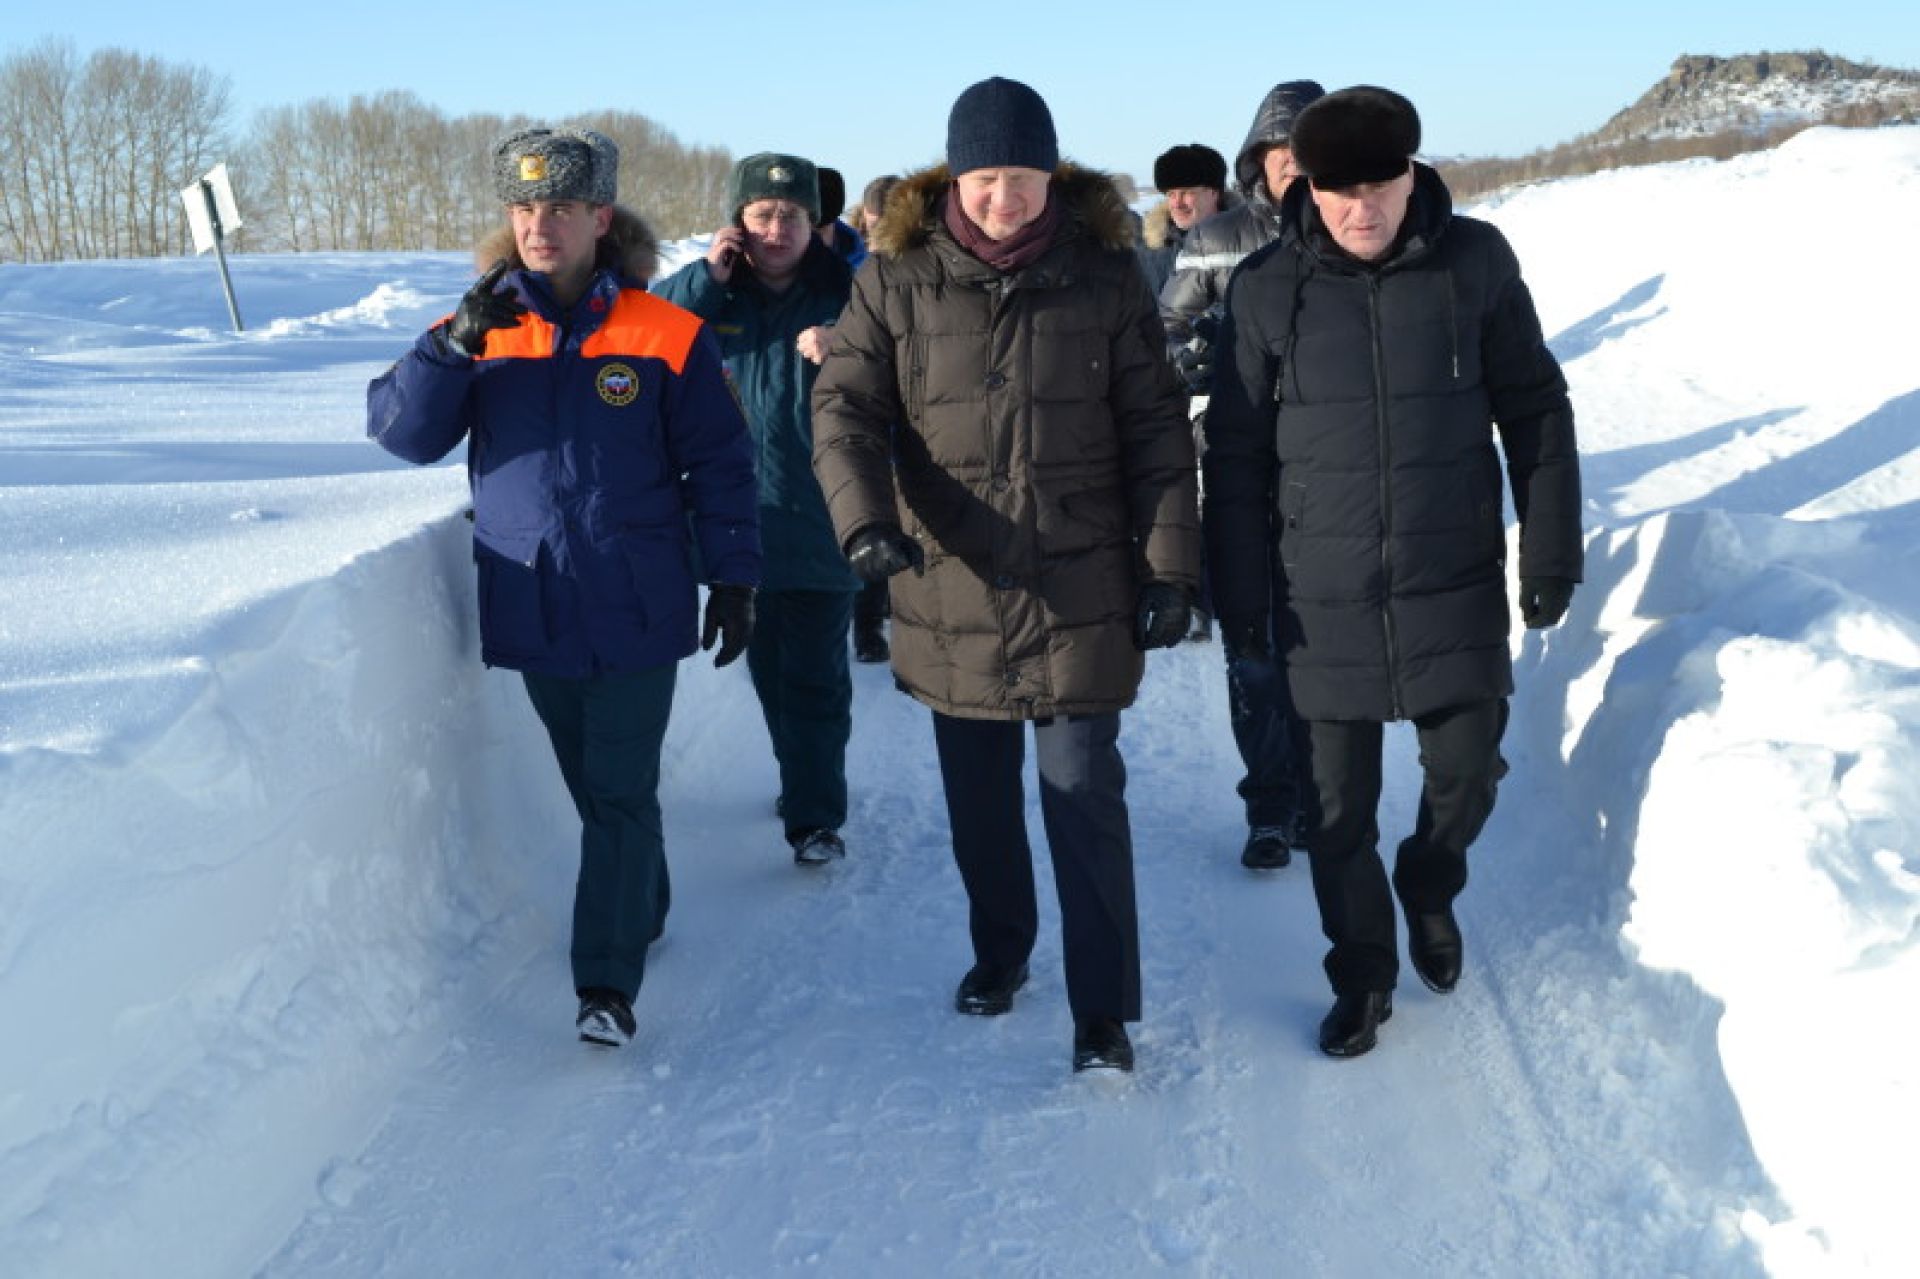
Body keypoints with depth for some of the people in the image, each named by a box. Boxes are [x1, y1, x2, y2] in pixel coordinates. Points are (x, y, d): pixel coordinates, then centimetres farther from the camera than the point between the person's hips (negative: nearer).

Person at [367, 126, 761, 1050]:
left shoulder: (664, 336, -4)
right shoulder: (485, 330, 4)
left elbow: (718, 465, 1)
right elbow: (399, 432, -2)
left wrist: (734, 578, 0)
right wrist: (453, 346, -17)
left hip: (637, 610, -3)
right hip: (532, 611, 3)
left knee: (621, 795, -4)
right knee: (591, 788, 15)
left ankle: (607, 986, -3)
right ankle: (642, 908, 35)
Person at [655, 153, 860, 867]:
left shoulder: (844, 293, -3)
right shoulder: (709, 292, 3)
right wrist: (707, 278, -16)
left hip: (820, 521, -3)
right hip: (741, 518, 3)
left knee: (815, 676, 0)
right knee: (768, 668, 16)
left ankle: (815, 815, 7)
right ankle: (805, 783, 34)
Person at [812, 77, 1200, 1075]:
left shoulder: (1106, 277, -4)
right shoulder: (896, 279, -3)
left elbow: (1156, 433, -1)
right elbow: (845, 408, -5)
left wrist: (1168, 565, -5)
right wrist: (864, 518, -23)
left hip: (1080, 591, -2)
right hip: (950, 591, 2)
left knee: (1084, 793, -2)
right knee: (976, 793, 16)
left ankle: (1102, 1008, 8)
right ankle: (998, 949, 39)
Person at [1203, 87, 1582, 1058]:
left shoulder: (1475, 262, -5)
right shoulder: (1267, 289, -7)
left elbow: (1536, 414, 2)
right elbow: (1235, 454, -1)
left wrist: (1551, 553, 2)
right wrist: (1240, 594, -1)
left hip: (1456, 586, 1)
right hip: (1325, 601, 0)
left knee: (1467, 774, 9)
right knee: (1339, 805, 8)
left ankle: (1430, 889, 41)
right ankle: (1363, 974, 29)